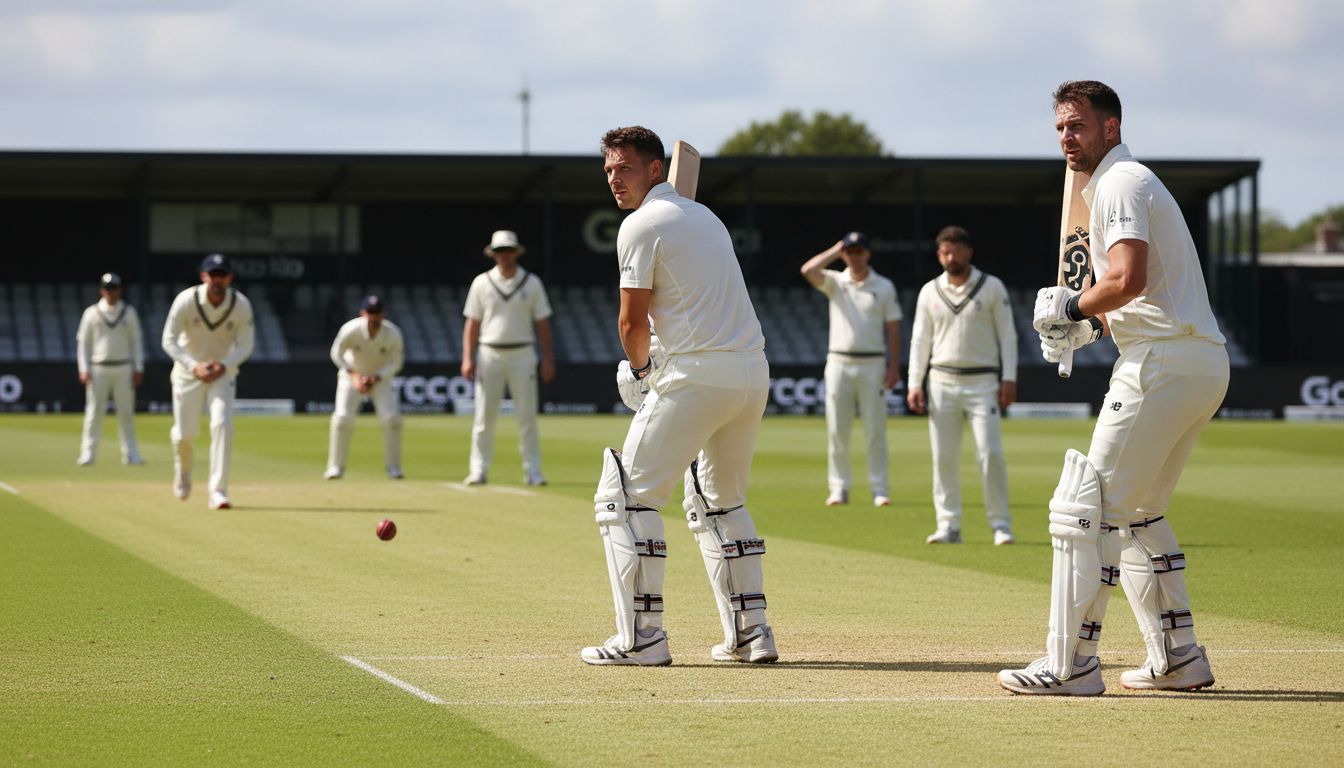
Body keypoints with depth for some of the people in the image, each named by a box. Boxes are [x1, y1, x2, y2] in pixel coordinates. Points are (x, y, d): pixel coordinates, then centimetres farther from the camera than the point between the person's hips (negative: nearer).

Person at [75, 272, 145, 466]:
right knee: (94, 411, -4)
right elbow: (83, 342, 4)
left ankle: (130, 454, 5)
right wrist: (84, 370, -5)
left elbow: (136, 341, 9)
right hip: (98, 368, -1)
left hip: (123, 369, 1)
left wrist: (138, 369, 1)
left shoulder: (129, 313, 7)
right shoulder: (92, 313, 3)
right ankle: (88, 453, -1)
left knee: (126, 412, 1)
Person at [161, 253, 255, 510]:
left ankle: (218, 492, -18)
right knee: (184, 433, 3)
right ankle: (183, 470, 40)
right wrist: (194, 366, -26)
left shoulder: (241, 305, -15)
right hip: (188, 370, 0)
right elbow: (169, 340, -14)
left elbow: (245, 345, -6)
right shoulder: (186, 301, -19)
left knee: (222, 425, -20)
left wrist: (225, 365, -24)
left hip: (223, 371, 0)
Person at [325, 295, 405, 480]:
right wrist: (353, 374, -21)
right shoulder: (351, 330, -26)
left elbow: (395, 362, -10)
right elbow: (337, 353, -10)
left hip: (380, 377, 1)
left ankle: (394, 467, 0)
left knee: (392, 418, -14)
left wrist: (376, 378, -24)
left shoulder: (393, 334, -23)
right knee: (343, 418, -15)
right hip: (352, 376, -1)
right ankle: (336, 467, -2)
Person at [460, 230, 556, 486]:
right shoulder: (482, 283, 4)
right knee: (484, 416, 0)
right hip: (489, 355, 0)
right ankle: (478, 471, 4)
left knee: (527, 417, -1)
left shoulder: (531, 283, 5)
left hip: (522, 355, 0)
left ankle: (533, 472, 3)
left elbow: (542, 323, 6)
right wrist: (467, 358, -5)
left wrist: (548, 359, 0)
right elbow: (472, 323, 4)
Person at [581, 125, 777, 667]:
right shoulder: (705, 216, 21)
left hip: (694, 375, -8)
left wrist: (639, 368, 12)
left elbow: (633, 323, -8)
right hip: (753, 375, 8)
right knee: (720, 502, 22)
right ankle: (751, 633, 18)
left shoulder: (642, 225, -6)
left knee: (626, 498, -2)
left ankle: (641, 637, -9)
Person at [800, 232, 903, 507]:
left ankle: (879, 489, 1)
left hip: (873, 365, -1)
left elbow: (893, 329, 4)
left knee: (875, 430, -2)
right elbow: (808, 270, -12)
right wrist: (836, 250, -4)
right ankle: (839, 488, 5)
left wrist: (894, 367, -3)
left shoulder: (884, 287, 6)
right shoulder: (835, 282, 7)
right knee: (837, 430, 0)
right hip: (839, 363, 1)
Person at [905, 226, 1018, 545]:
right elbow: (920, 340, 11)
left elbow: (1007, 335, 2)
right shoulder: (930, 292, 9)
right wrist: (914, 384, 2)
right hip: (942, 383, 3)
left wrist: (1009, 378, -7)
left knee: (990, 453, -10)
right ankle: (948, 525, 7)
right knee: (943, 456, 2)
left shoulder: (992, 288, 2)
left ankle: (1000, 524, -4)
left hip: (982, 381, -3)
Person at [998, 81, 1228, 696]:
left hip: (1164, 363, -11)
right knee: (1139, 513, 20)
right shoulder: (1129, 182, 24)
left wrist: (1072, 307, -7)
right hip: (1206, 365, 11)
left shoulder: (1121, 183, -8)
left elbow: (1130, 280, -23)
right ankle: (1178, 659, 19)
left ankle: (1070, 664, -10)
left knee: (1087, 507, -9)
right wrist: (1090, 325, 15)